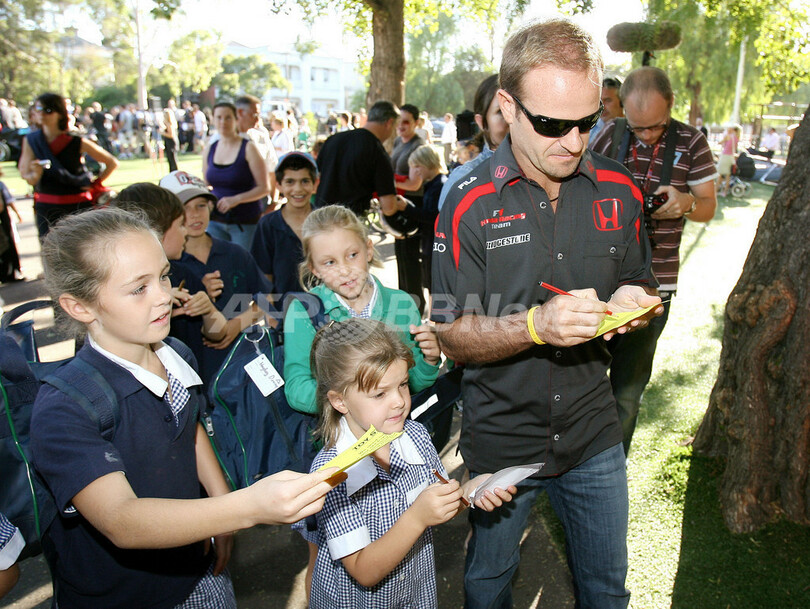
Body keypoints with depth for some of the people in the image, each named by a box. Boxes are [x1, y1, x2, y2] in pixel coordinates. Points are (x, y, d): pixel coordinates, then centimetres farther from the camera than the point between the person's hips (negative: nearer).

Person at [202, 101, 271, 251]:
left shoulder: (248, 148, -6)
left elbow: (264, 187, -10)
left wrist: (236, 199, -21)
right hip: (215, 220, 4)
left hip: (245, 222, -4)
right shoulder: (209, 150, 9)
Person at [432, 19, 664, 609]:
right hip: (500, 439, -2)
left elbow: (636, 286, 9)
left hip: (594, 434, 3)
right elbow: (453, 335, -13)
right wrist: (537, 324, -30)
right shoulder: (471, 203, -15)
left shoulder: (619, 190, -5)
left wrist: (631, 304, -15)